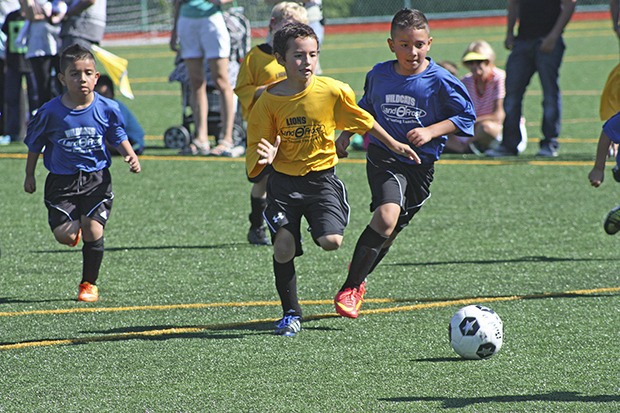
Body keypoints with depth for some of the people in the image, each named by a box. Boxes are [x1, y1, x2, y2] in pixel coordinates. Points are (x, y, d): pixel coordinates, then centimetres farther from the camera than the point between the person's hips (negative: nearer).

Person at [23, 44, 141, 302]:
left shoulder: (107, 109, -4)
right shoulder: (50, 112, -7)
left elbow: (118, 137, 12)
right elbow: (35, 144, 7)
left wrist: (130, 156, -6)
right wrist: (29, 175, 12)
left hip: (96, 180, 0)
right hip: (62, 181, 0)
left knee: (93, 230, -12)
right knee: (64, 236, -10)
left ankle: (89, 284, 9)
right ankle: (75, 225, 30)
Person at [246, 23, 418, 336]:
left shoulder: (334, 91, -9)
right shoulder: (268, 102, -10)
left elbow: (362, 120, 9)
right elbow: (256, 148, -5)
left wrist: (393, 144, 18)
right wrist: (264, 158, -28)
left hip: (322, 178, 0)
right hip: (284, 182, 0)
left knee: (331, 241, -21)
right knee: (283, 249, -9)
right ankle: (290, 313, 13)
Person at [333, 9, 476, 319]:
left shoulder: (440, 81, -8)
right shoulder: (379, 75, 2)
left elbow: (466, 116, -2)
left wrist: (431, 132, -14)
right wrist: (346, 135, 14)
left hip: (420, 163, 1)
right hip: (383, 156, -1)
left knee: (389, 233, 10)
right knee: (387, 215, -26)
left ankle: (358, 278, 38)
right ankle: (350, 288, -19)